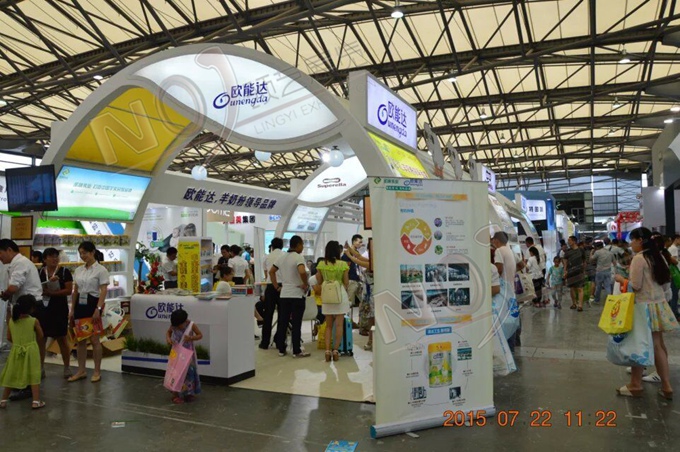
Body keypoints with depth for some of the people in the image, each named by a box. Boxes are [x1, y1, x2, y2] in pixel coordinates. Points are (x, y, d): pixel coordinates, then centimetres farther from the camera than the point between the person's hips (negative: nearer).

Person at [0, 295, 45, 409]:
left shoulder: (11, 320, -3)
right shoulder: (34, 321, -13)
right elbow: (40, 337, -3)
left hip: (16, 351, 3)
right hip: (31, 351, -3)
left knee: (11, 376, 16)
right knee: (34, 376, 2)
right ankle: (36, 401, 2)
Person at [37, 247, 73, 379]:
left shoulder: (64, 271, -3)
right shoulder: (40, 272, 7)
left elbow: (69, 290, -9)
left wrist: (52, 292, -19)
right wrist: (49, 282, -14)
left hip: (59, 309, -3)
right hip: (42, 308, 3)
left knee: (62, 338, 2)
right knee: (40, 338, 7)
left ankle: (67, 367, 12)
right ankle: (40, 367, 20)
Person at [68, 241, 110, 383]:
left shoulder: (100, 270, -9)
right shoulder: (78, 270, 10)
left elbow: (103, 291, -13)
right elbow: (75, 291, 14)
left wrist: (98, 309, -21)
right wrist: (72, 309, 10)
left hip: (93, 304, -6)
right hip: (80, 305, 6)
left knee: (94, 339, -3)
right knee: (80, 339, 9)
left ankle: (97, 371, 7)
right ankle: (81, 370, 18)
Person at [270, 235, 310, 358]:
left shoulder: (282, 257, 11)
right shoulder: (298, 257, -12)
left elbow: (271, 271, 15)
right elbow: (302, 272, -30)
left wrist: (277, 286, 15)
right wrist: (305, 284, -15)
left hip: (284, 295, 6)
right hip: (297, 295, -6)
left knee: (282, 323, 10)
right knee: (296, 324, -1)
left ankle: (281, 349, 16)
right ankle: (297, 351, 3)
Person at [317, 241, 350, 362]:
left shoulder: (321, 264, -1)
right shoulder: (343, 264, -7)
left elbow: (319, 282, 5)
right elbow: (346, 283, -3)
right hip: (340, 295, -2)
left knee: (328, 325, 11)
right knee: (339, 324, 4)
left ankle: (327, 351, 4)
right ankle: (335, 350, 1)